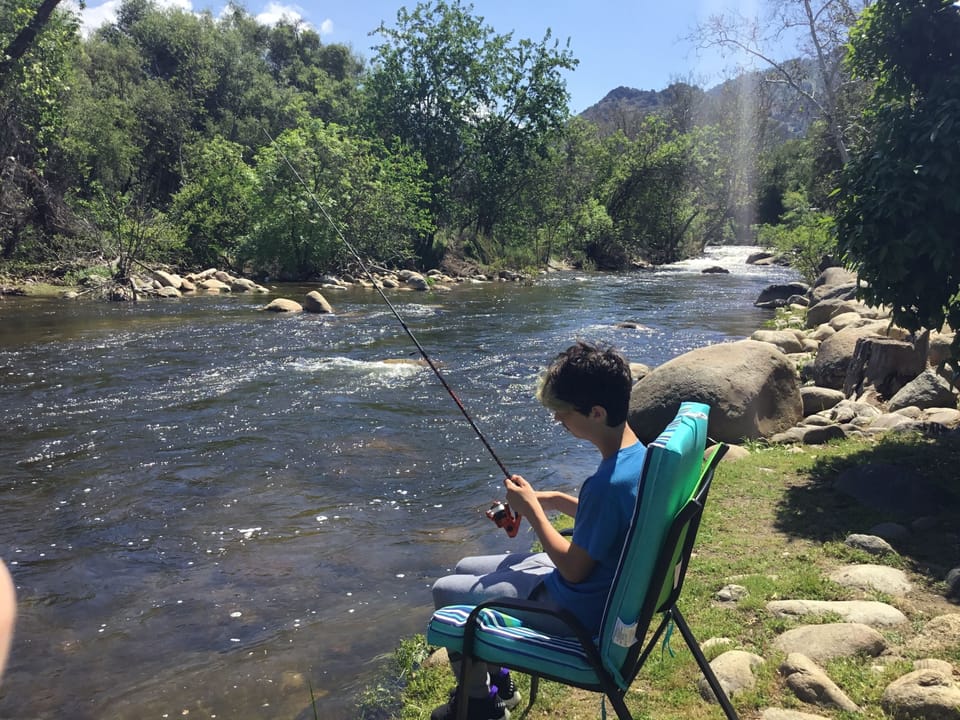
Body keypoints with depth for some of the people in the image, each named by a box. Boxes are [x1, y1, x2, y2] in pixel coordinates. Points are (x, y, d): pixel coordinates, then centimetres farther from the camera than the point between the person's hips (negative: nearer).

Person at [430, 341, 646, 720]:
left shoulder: (609, 483, -34)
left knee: (445, 591, 2)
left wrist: (532, 509, -16)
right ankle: (496, 679, 34)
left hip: (576, 611, -9)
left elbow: (573, 569, -25)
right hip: (600, 588, 10)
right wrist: (556, 499, 3)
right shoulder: (636, 454, -5)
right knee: (465, 569, 20)